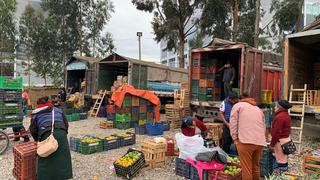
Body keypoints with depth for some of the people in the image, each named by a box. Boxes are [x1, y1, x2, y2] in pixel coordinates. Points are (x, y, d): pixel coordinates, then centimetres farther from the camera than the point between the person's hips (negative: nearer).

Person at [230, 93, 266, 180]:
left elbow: (233, 123, 0)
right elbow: (264, 126, 22)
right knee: (256, 166, 19)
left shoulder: (238, 105, 11)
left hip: (245, 141, -5)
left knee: (246, 168, -1)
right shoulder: (258, 109, 26)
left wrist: (235, 138, 2)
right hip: (260, 142, 6)